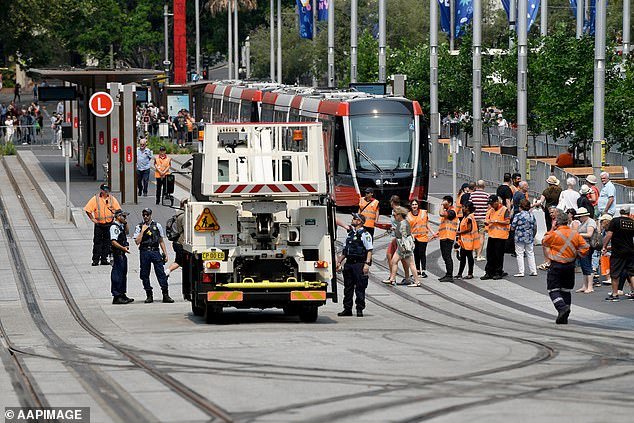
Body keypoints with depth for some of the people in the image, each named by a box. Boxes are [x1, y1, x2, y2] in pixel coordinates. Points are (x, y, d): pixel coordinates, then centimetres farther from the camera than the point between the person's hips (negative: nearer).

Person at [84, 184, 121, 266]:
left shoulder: (112, 199, 4)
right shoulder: (95, 199, -5)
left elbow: (118, 210, 12)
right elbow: (88, 210, -4)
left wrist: (114, 216, -2)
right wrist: (92, 219, -7)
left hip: (109, 224, 3)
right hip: (99, 225, -3)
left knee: (107, 243, 6)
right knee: (97, 243, -3)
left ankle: (104, 259, 14)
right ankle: (95, 260, 0)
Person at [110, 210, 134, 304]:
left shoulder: (121, 226, 14)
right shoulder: (114, 227, -15)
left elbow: (126, 233, 35)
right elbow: (113, 242, -23)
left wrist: (126, 223, 19)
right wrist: (123, 248, -33)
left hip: (122, 254, 10)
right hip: (117, 254, -10)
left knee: (123, 274, 16)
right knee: (117, 275, -8)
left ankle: (122, 295, 24)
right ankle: (116, 297, -7)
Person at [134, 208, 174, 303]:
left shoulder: (157, 226, 12)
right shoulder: (139, 227, 7)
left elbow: (161, 241, 14)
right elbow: (137, 242, -3)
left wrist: (165, 254, 9)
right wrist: (143, 230, -8)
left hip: (155, 252, 0)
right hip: (144, 252, 0)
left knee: (161, 273, -7)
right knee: (145, 275, 1)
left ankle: (165, 295, -7)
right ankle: (149, 295, 10)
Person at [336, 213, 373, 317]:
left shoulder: (365, 235, -5)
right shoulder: (350, 234, 18)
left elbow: (369, 251, -11)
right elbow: (344, 251, 23)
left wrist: (367, 264, -20)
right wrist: (339, 262, 17)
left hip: (359, 264, -7)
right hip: (349, 263, 7)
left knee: (360, 288, -3)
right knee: (348, 288, 9)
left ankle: (360, 310, 2)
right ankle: (347, 309, 15)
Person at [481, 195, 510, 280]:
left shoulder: (504, 210, -6)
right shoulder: (491, 210, 15)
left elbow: (507, 222, -12)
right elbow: (488, 220, 21)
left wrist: (496, 221, -17)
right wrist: (487, 223, -2)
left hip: (501, 236, -7)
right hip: (492, 235, 7)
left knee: (499, 255, -2)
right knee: (490, 255, 6)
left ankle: (499, 272, 7)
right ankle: (489, 272, 11)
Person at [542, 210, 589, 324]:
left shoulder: (555, 234, -14)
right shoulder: (575, 234, 1)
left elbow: (544, 242, 4)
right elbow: (585, 247, 0)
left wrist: (552, 229, 7)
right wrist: (576, 254, 11)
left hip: (556, 266, -5)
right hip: (570, 266, 5)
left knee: (553, 290, 1)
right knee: (566, 290, 14)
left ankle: (562, 307, -24)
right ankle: (564, 318, 14)